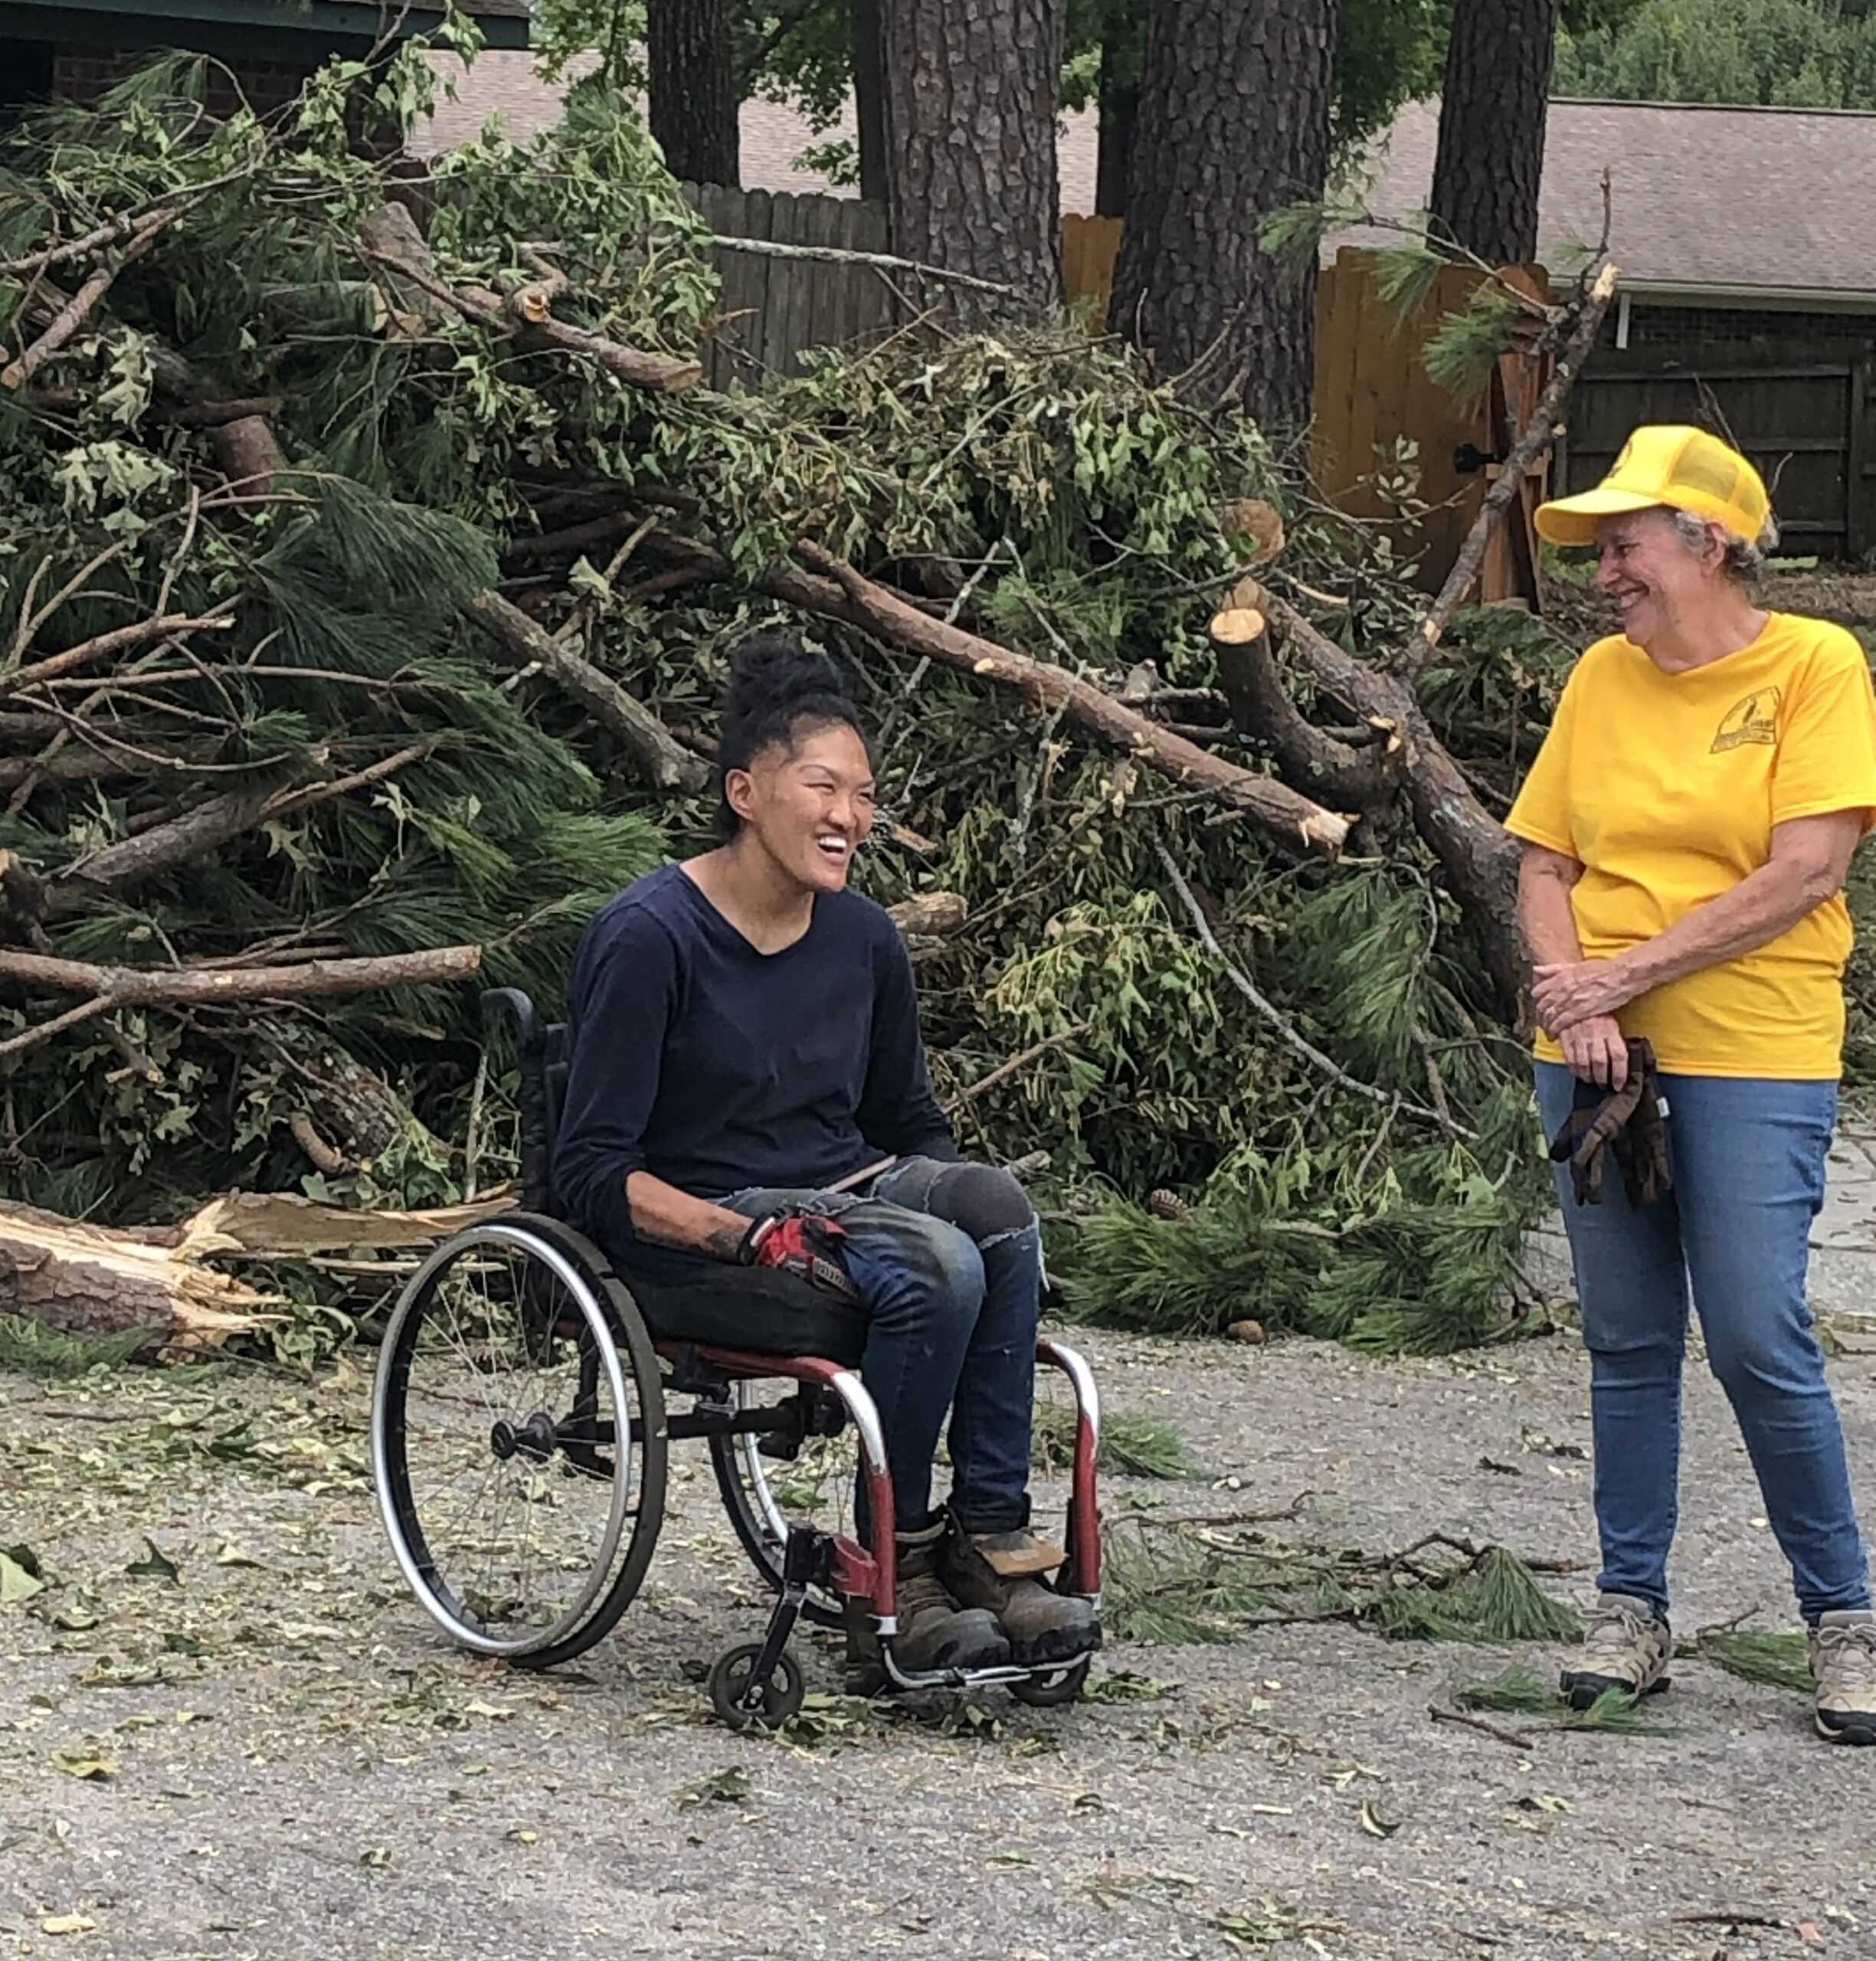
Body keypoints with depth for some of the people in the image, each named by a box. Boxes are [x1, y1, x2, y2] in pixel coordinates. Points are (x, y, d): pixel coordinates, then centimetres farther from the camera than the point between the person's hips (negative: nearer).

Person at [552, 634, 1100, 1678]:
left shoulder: (865, 940, 8)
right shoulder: (649, 937, -11)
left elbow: (913, 1125, 21)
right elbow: (596, 1171, -13)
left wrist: (952, 1202, -2)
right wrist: (747, 1234, -26)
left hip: (847, 1198, 6)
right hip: (698, 1228, -6)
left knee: (995, 1203, -27)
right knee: (934, 1268, -32)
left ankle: (994, 1536, -23)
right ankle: (894, 1574, -17)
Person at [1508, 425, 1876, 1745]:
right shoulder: (1603, 678, 10)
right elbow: (1547, 863, 9)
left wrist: (1626, 972, -13)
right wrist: (1571, 995, -10)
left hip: (1754, 1057, -5)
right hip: (1598, 1055, 5)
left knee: (1760, 1343, -9)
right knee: (1628, 1342, 8)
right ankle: (1633, 1612, 16)